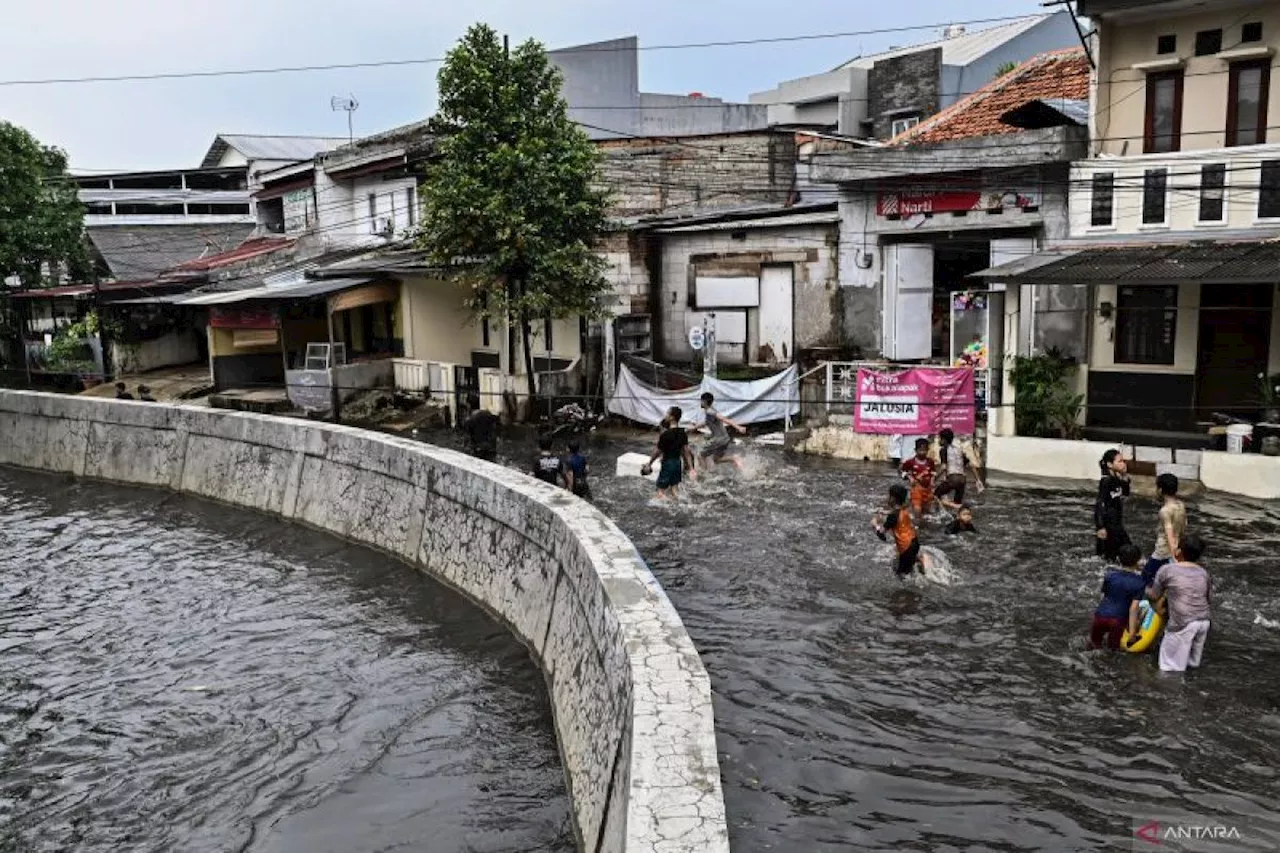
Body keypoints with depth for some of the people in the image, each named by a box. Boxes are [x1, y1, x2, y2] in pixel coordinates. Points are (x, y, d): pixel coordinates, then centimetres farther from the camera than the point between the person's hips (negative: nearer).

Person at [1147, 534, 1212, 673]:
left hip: (1182, 624, -5)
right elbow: (1210, 601, 16)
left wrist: (1147, 589, 27)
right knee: (1193, 663, 21)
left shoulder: (1166, 570, -3)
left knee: (1171, 668, 0)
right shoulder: (1204, 573, 9)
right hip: (1204, 621, 5)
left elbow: (1154, 596, 7)